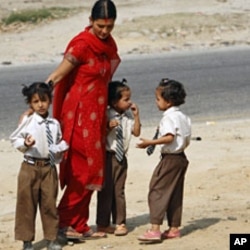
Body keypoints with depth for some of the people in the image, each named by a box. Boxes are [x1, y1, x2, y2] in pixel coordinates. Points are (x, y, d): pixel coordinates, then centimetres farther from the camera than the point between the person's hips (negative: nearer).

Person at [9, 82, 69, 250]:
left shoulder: (54, 124, 5)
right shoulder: (27, 121, -3)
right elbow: (15, 140, -2)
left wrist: (61, 148, -7)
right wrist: (25, 144, -20)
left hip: (49, 167, 2)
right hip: (30, 167, -2)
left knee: (50, 203, 6)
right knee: (27, 204, 1)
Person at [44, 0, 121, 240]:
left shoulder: (108, 44, 8)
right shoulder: (82, 44, -16)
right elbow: (56, 76, -19)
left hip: (96, 115, 8)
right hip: (79, 114, -8)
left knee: (90, 170, 9)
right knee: (84, 169, -6)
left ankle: (80, 226, 13)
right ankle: (64, 221, 1)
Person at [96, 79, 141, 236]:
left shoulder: (128, 116, 4)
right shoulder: (106, 116, -13)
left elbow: (136, 132, 7)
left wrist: (136, 115, -1)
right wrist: (109, 127, -30)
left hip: (122, 157, 5)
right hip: (108, 156, -5)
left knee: (119, 190, 10)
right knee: (106, 189, 1)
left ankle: (120, 222, 15)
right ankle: (103, 224, 9)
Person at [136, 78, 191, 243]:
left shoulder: (169, 117, -16)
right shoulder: (183, 117, 12)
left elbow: (169, 137, -29)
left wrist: (150, 142, -29)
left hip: (170, 158, -10)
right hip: (181, 157, 10)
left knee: (157, 191, -9)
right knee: (175, 194, 14)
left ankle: (155, 229, -16)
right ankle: (174, 228, 18)